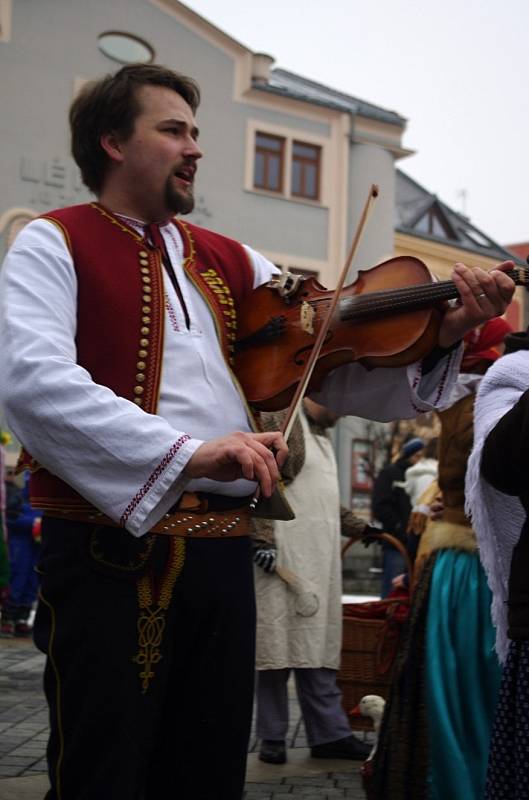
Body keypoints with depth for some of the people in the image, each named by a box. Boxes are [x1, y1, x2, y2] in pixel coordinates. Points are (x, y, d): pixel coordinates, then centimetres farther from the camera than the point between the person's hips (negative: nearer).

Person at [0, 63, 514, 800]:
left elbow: (333, 374, 9)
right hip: (111, 551, -5)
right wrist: (187, 452, -29)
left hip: (222, 553, 5)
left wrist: (440, 337, -9)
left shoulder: (232, 263, 15)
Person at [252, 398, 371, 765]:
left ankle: (329, 733, 11)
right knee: (279, 644, -3)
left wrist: (360, 528, 27)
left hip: (321, 560, 8)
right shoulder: (280, 418, -5)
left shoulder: (323, 434, 22)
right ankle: (272, 737, 6)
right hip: (284, 556, -8)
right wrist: (263, 538, -20)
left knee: (318, 646, 8)